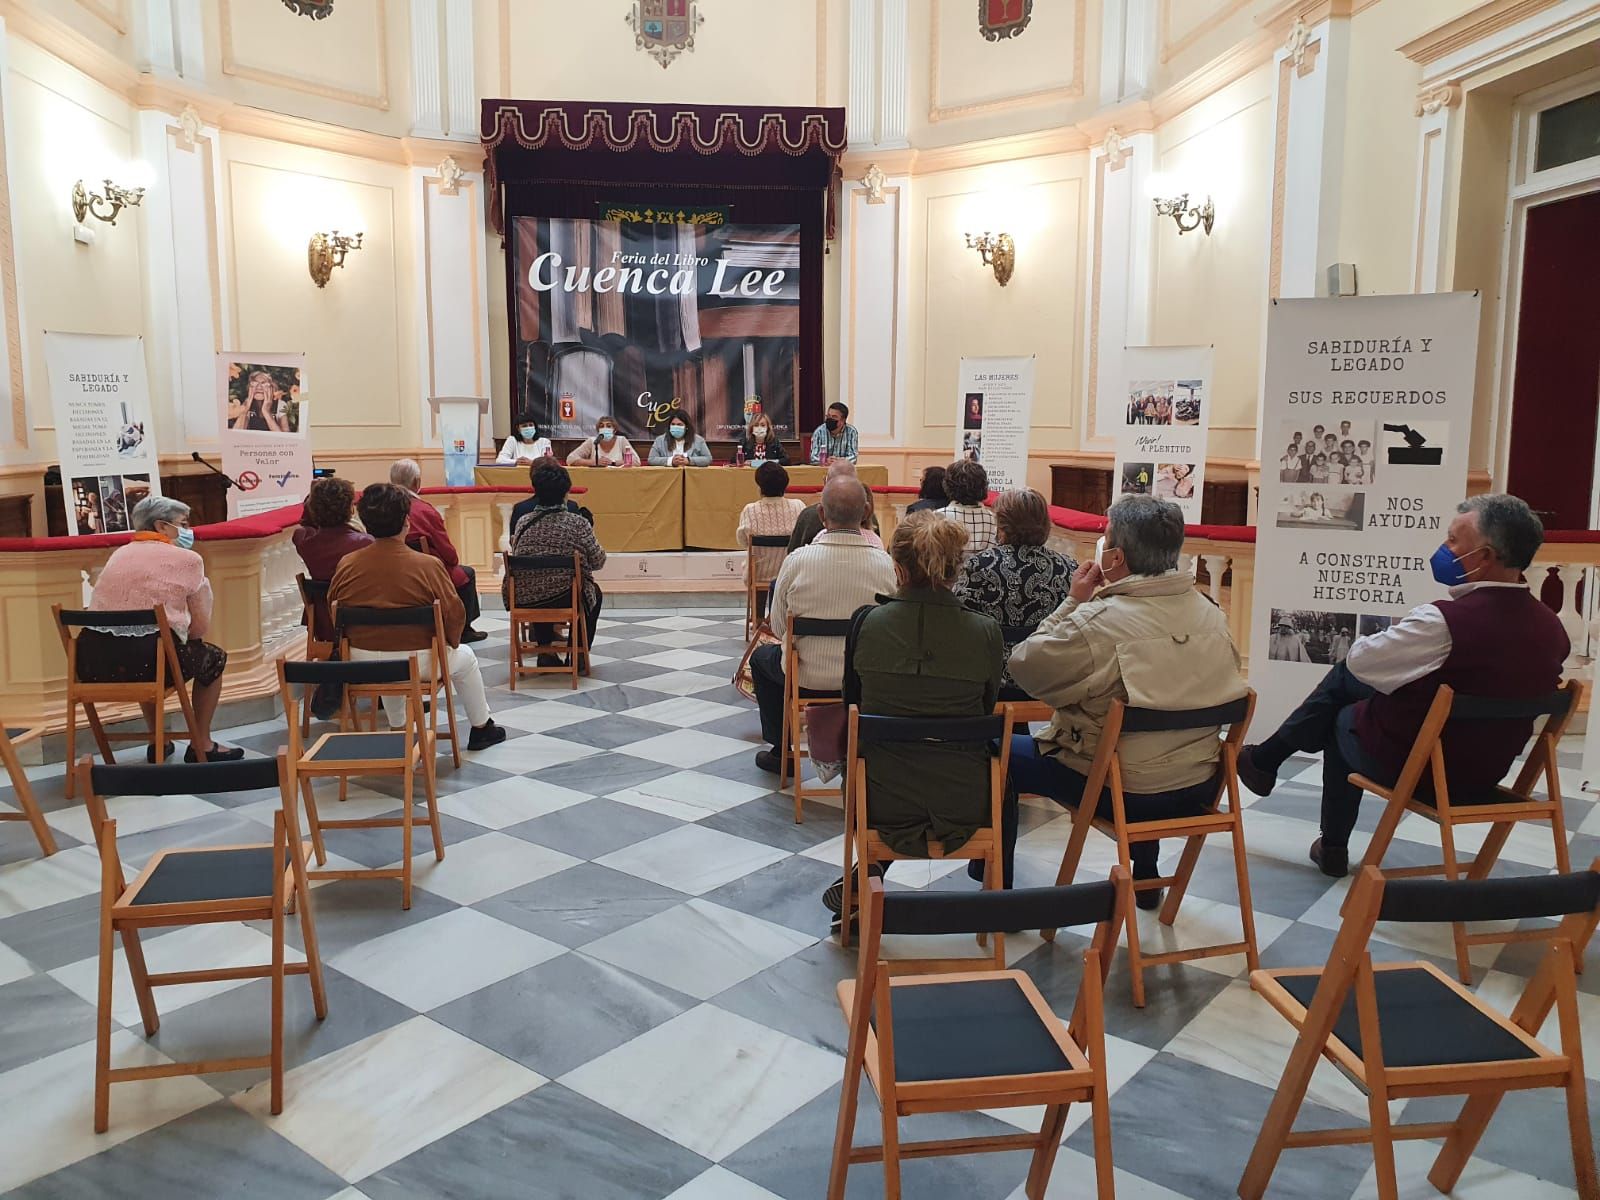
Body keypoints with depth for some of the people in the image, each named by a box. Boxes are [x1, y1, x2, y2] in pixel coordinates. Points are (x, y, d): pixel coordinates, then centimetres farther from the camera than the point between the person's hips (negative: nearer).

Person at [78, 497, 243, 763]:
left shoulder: (119, 553, 19)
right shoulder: (187, 559, 2)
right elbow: (199, 629, 2)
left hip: (92, 664, 7)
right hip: (144, 662, -6)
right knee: (214, 657, 22)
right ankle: (201, 747, 26)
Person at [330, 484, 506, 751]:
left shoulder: (346, 565, -8)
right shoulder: (427, 565, -17)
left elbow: (333, 609, 5)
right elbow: (454, 614, -12)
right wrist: (450, 643, 9)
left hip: (361, 664, 4)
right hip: (417, 663, -3)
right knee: (465, 658, 27)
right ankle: (481, 729, 38)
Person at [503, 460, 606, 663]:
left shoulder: (523, 523, -1)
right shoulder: (578, 524, -11)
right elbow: (597, 562, -4)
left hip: (524, 601, 4)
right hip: (566, 600, -3)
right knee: (594, 592, 31)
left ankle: (545, 652, 33)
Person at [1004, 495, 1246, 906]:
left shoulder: (1095, 623, -24)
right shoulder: (1212, 614, -3)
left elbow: (1025, 667, -13)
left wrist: (1072, 603, -6)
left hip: (1122, 792, -6)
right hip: (1200, 787, 6)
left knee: (1003, 751, 14)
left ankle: (997, 884, 25)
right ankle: (1145, 879, 49)